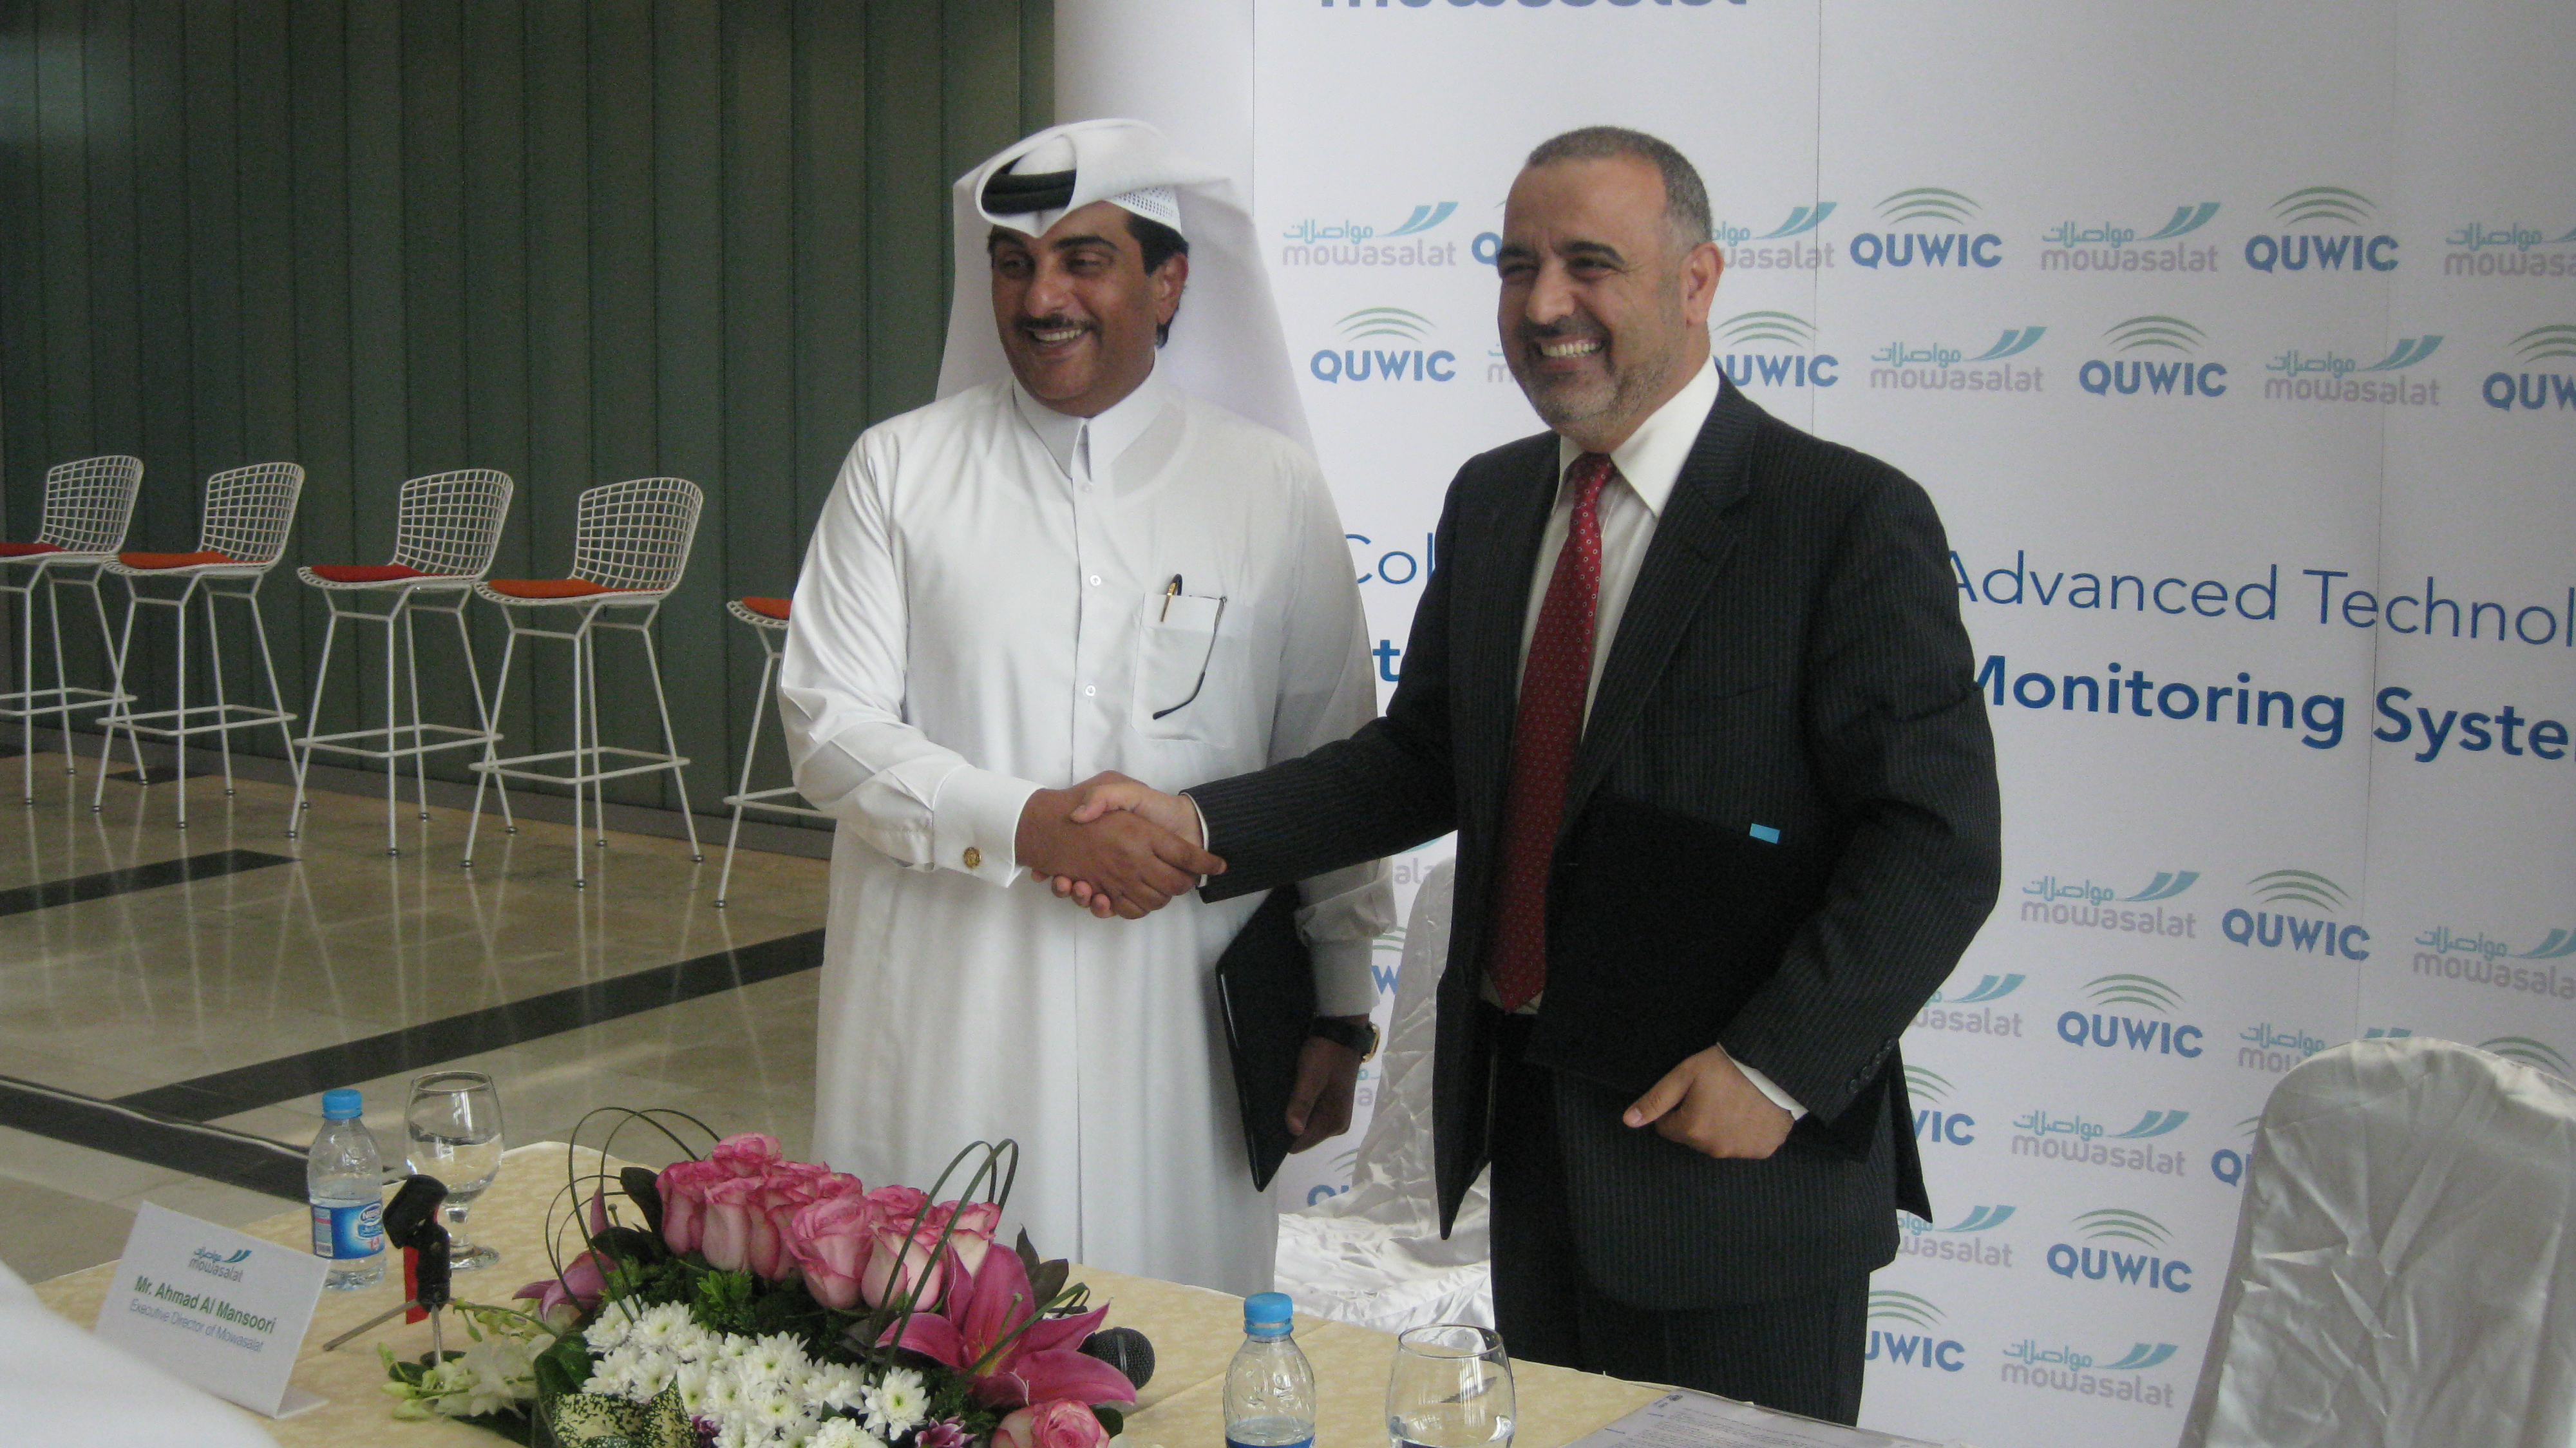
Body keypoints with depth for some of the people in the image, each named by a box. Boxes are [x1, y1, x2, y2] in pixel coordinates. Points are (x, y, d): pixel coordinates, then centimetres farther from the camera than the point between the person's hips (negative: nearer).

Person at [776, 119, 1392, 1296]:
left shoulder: (1271, 491, 5)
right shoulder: (899, 470, 4)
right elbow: (828, 726, -1)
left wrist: (1339, 1010, 7)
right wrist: (1026, 825, -15)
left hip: (1174, 1022, 0)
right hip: (943, 1020, 0)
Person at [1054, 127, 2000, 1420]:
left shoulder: (1850, 520, -14)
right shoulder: (1490, 501, 8)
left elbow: (1935, 842, -15)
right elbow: (1423, 758, 11)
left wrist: (1775, 1070, -20)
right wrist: (1198, 827, -2)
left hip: (1738, 1161, -6)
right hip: (1532, 1121, 6)